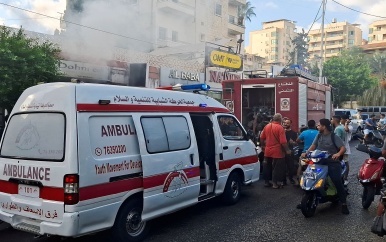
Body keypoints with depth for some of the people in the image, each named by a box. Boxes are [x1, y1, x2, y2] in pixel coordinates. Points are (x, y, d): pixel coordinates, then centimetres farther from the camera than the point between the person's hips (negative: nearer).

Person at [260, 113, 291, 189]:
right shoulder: (280, 128, -17)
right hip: (277, 152, -6)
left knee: (267, 167, 16)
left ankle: (266, 182, 25)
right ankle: (275, 183, 10)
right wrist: (287, 150, -9)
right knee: (277, 168, 6)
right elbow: (283, 142, -20)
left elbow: (262, 138, 9)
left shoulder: (267, 126, 2)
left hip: (267, 151, 6)